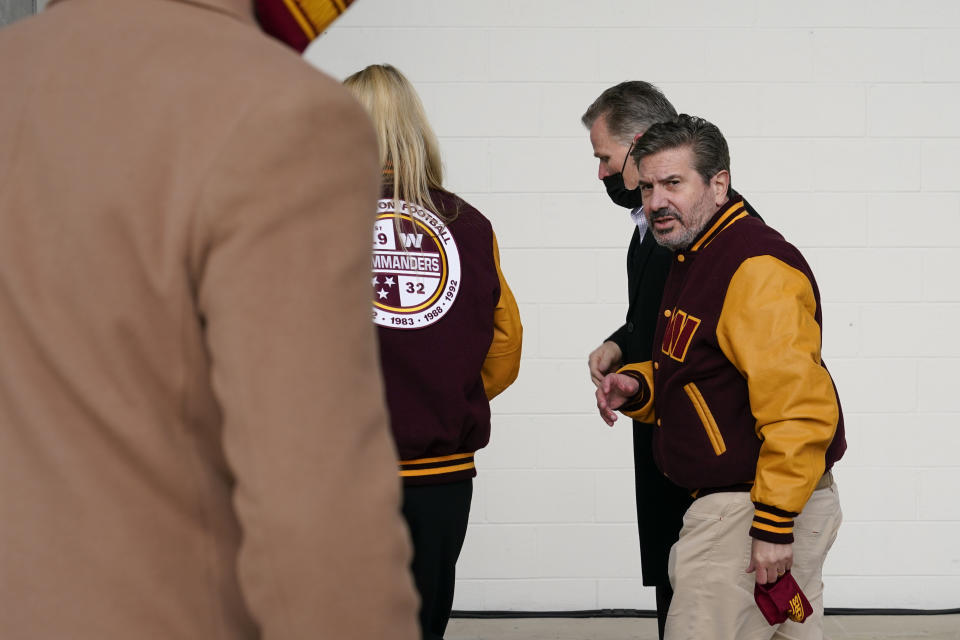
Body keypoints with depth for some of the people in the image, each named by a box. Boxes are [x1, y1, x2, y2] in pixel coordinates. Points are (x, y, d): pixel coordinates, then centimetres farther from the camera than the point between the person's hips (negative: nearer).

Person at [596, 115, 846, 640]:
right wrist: (638, 387, 5)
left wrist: (773, 526, -26)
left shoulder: (758, 266, -19)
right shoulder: (694, 257, 15)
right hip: (724, 503, 10)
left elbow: (798, 409, -26)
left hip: (756, 509, -10)